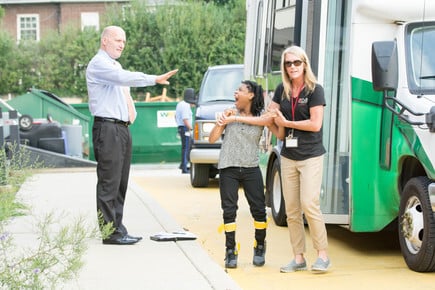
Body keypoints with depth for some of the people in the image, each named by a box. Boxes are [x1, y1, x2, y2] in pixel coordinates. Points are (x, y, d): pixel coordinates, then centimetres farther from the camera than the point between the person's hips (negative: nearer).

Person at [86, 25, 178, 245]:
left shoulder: (116, 66, 23)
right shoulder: (98, 64, -8)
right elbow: (125, 78, -24)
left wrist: (131, 113, 18)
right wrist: (155, 79, -29)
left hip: (122, 128, 10)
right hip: (108, 128, -10)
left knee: (120, 183, 10)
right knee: (109, 183, -9)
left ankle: (117, 228, 14)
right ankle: (110, 232, -9)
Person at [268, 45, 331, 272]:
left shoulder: (315, 90, -6)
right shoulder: (282, 90, 11)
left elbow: (315, 124, -13)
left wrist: (286, 122, -7)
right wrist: (279, 127, 1)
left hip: (311, 156, -6)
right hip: (288, 157, 6)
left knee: (309, 204, -14)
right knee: (291, 209, 4)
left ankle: (322, 254, -4)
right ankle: (298, 258, 10)